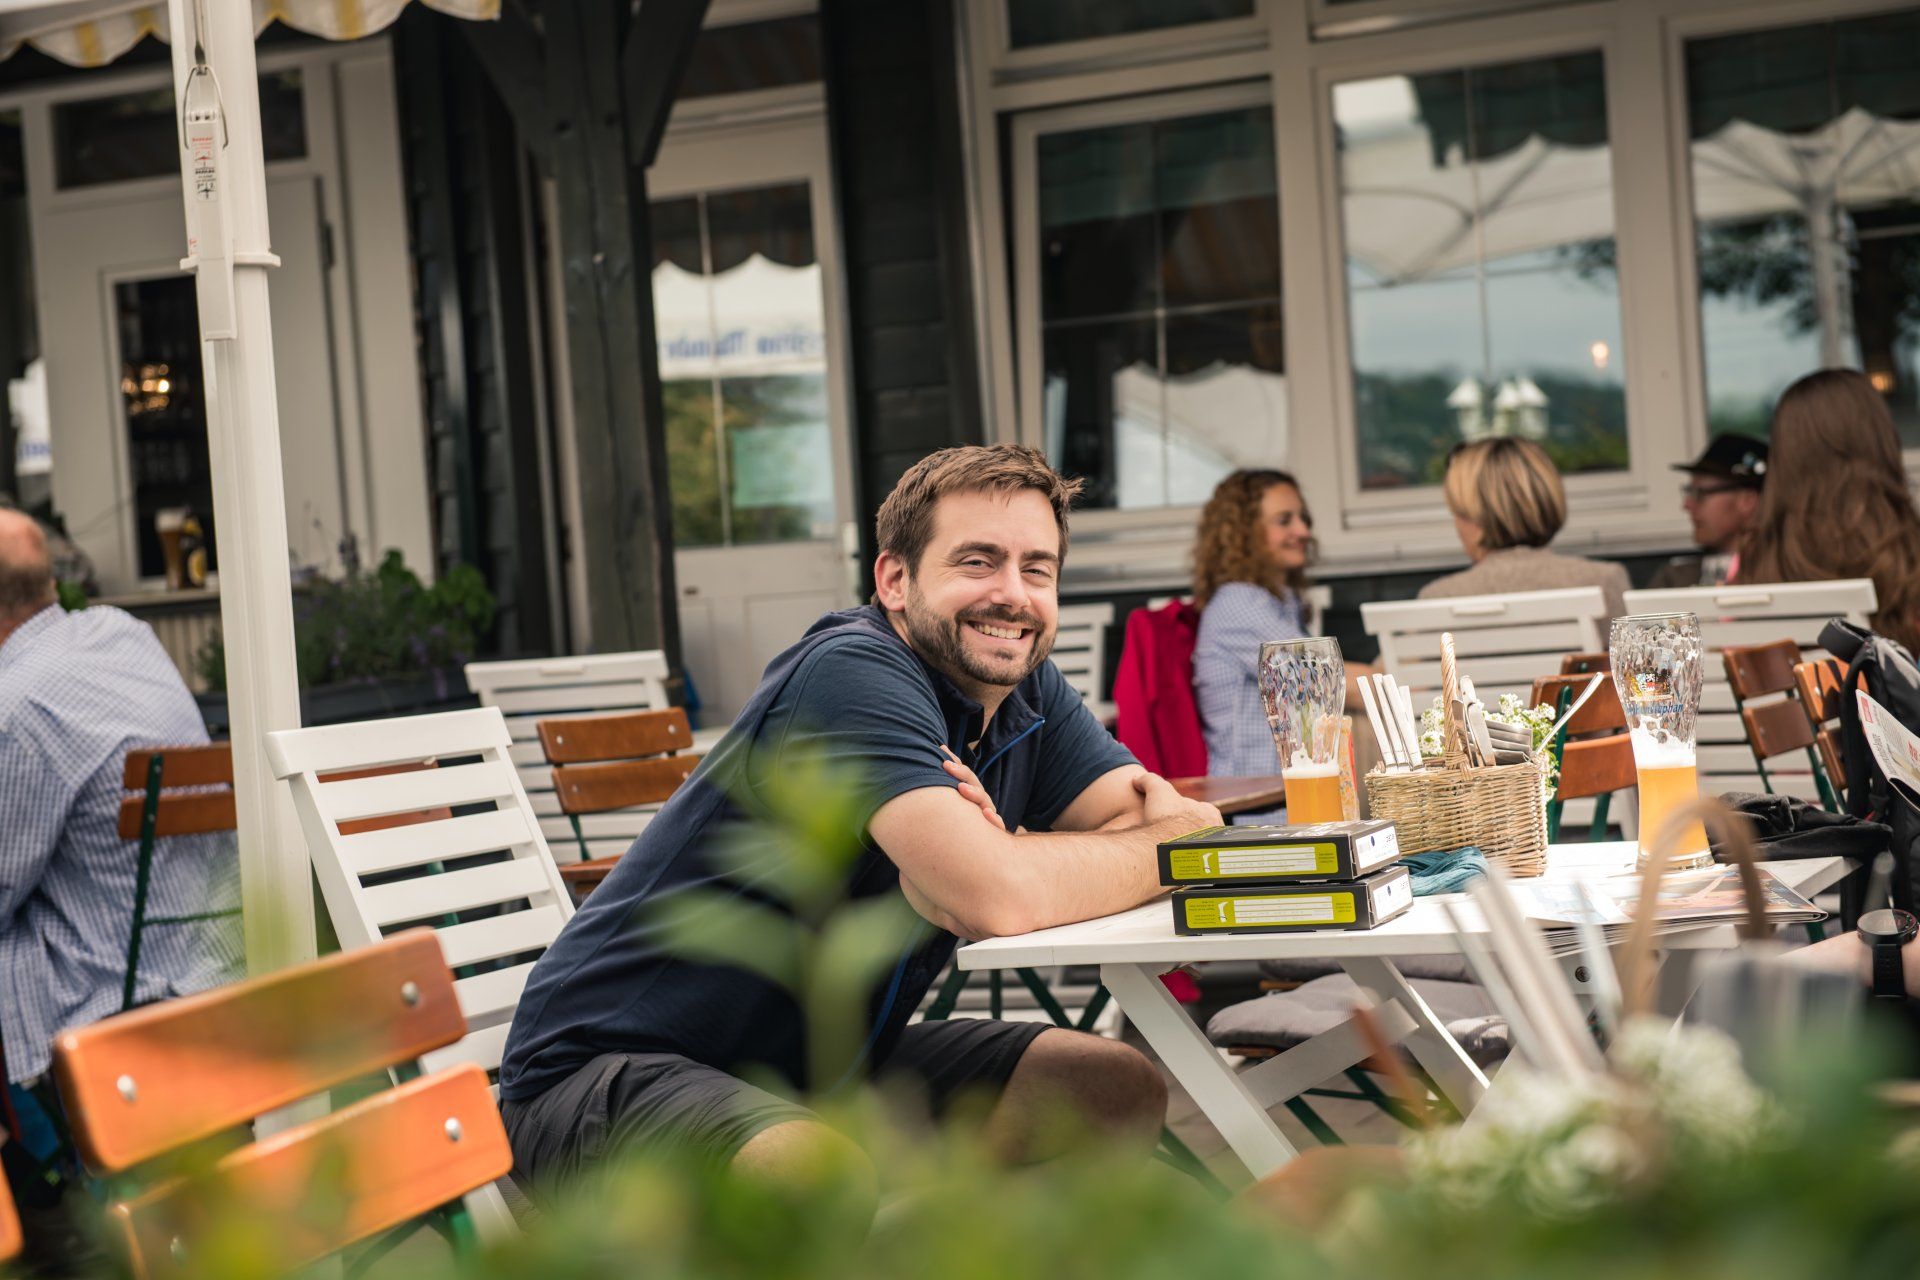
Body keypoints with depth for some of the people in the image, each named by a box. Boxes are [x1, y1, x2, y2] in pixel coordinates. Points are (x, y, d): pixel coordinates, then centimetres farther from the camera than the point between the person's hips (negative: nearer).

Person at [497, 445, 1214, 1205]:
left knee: (1122, 1092, 2)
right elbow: (997, 897, -33)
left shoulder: (1029, 692, 5)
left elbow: (1192, 825, -4)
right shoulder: (853, 672, -22)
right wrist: (1157, 848, -14)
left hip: (822, 1067, 8)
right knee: (825, 1174, -38)